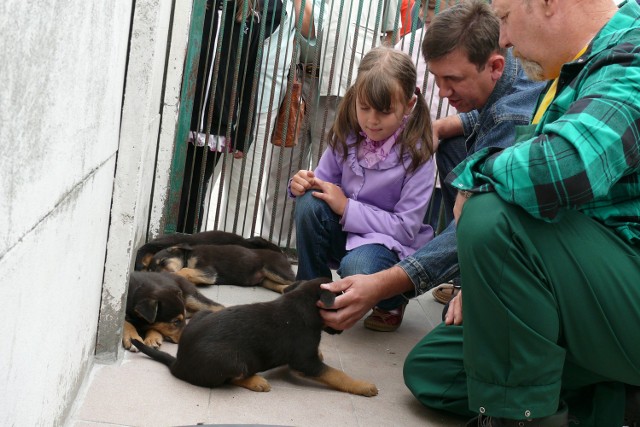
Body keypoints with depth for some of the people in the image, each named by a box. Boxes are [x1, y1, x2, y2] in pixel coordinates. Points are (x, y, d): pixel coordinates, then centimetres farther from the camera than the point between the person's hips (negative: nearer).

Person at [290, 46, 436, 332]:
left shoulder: (416, 156, -18)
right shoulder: (347, 135, -5)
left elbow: (407, 228, -19)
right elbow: (324, 183, 5)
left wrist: (347, 208, -22)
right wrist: (303, 184, -20)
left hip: (390, 242, -4)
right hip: (344, 231, 5)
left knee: (356, 269, -36)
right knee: (309, 204, -25)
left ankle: (392, 303, 2)